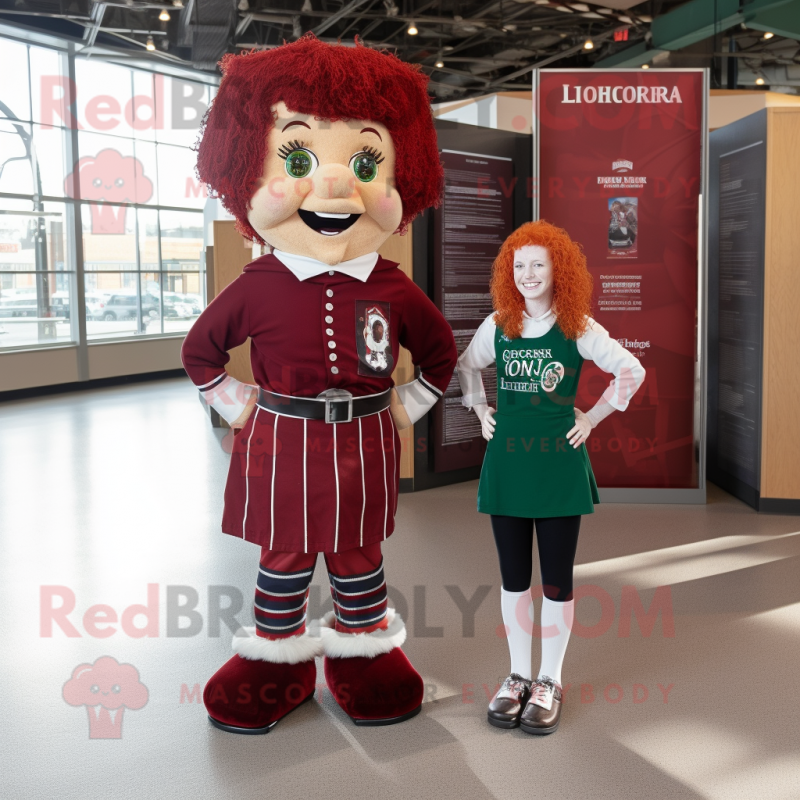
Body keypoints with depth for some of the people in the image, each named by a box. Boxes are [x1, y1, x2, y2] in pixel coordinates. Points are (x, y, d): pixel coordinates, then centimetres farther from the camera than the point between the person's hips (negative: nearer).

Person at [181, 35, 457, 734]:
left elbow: (440, 351, 10)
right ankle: (276, 660, 32)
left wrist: (402, 408, 6)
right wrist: (237, 407, 3)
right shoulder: (259, 287, -10)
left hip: (362, 447, 1)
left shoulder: (392, 290, -7)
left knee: (358, 554, 16)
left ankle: (364, 650, 36)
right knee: (285, 556, 13)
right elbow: (200, 348, 6)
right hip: (280, 445, 0)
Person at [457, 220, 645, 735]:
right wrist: (481, 412, 11)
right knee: (514, 576, 11)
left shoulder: (578, 327, -4)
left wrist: (593, 418, -2)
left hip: (559, 463, -3)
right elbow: (467, 368, 21)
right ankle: (519, 676, 25)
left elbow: (632, 370, -1)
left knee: (557, 579, 5)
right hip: (507, 461, 3)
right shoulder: (498, 325, 5)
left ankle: (550, 682, 19)